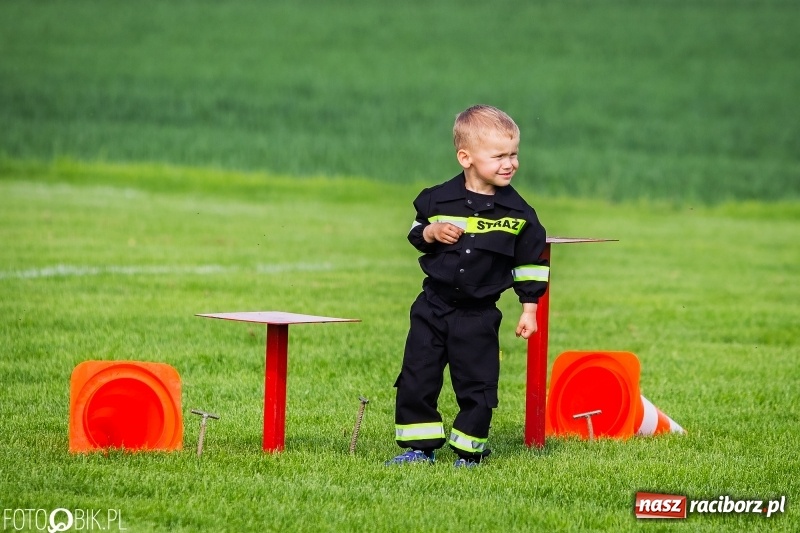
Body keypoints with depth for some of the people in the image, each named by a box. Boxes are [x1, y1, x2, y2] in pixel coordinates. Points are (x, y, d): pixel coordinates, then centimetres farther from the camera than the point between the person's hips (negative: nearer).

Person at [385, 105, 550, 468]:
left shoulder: (518, 213, -4)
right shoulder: (438, 200, -4)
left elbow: (530, 263, 3)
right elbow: (415, 234, 10)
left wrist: (529, 309, 2)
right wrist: (430, 234, -12)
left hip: (479, 314, -1)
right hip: (434, 305, 1)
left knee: (477, 386, 2)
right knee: (416, 379, 2)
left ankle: (469, 451, 15)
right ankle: (420, 447, 14)